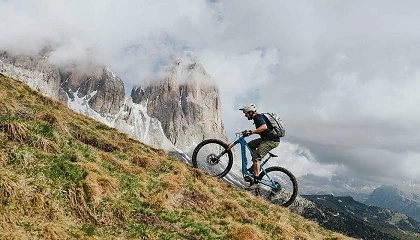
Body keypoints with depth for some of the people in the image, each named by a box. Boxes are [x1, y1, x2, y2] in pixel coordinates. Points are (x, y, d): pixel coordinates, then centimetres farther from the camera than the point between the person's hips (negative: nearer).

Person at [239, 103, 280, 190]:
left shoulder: (258, 117, -13)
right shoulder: (258, 117, 17)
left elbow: (264, 127, -32)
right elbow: (260, 130, 26)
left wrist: (251, 131, -32)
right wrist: (249, 132, 18)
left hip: (272, 140, -11)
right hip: (267, 138, 11)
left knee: (256, 157, -15)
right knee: (251, 144, 18)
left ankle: (256, 182, -16)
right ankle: (255, 166, 18)